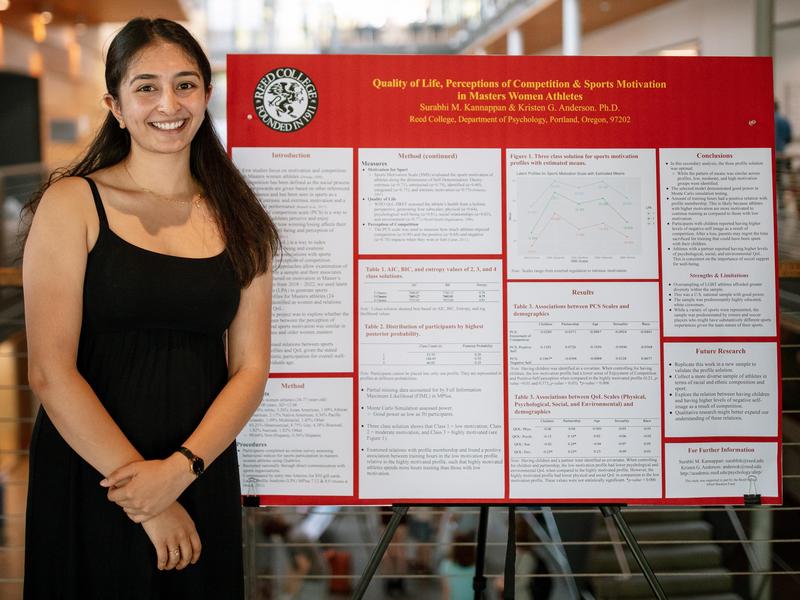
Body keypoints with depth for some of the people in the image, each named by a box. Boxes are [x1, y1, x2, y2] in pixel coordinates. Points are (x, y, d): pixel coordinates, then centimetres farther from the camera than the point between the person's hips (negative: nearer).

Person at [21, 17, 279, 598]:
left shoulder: (239, 220, 6)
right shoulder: (73, 203, -5)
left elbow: (250, 369, 2)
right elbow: (50, 371, -12)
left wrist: (180, 468, -14)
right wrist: (149, 505, -13)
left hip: (203, 479, 3)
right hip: (88, 480, -3)